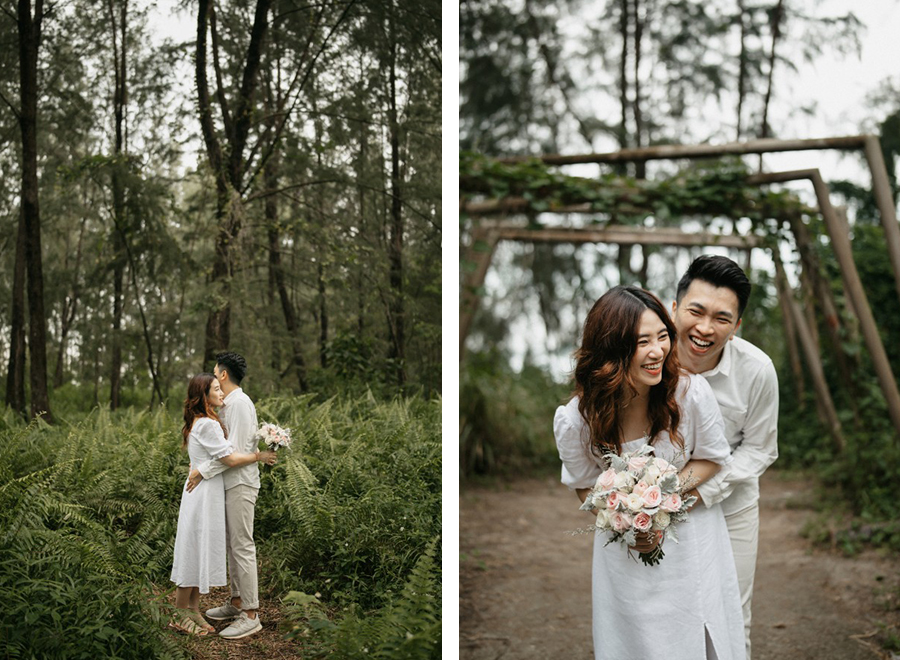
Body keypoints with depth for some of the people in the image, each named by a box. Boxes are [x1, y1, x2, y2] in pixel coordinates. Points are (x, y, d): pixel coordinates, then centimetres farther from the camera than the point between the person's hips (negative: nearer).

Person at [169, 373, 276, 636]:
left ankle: (193, 610, 20)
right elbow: (230, 459, -19)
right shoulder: (208, 424, -18)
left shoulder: (198, 422, 14)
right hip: (205, 492, -10)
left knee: (200, 551, 13)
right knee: (196, 549, -1)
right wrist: (259, 456, -6)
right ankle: (180, 614, 9)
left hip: (203, 491, 10)